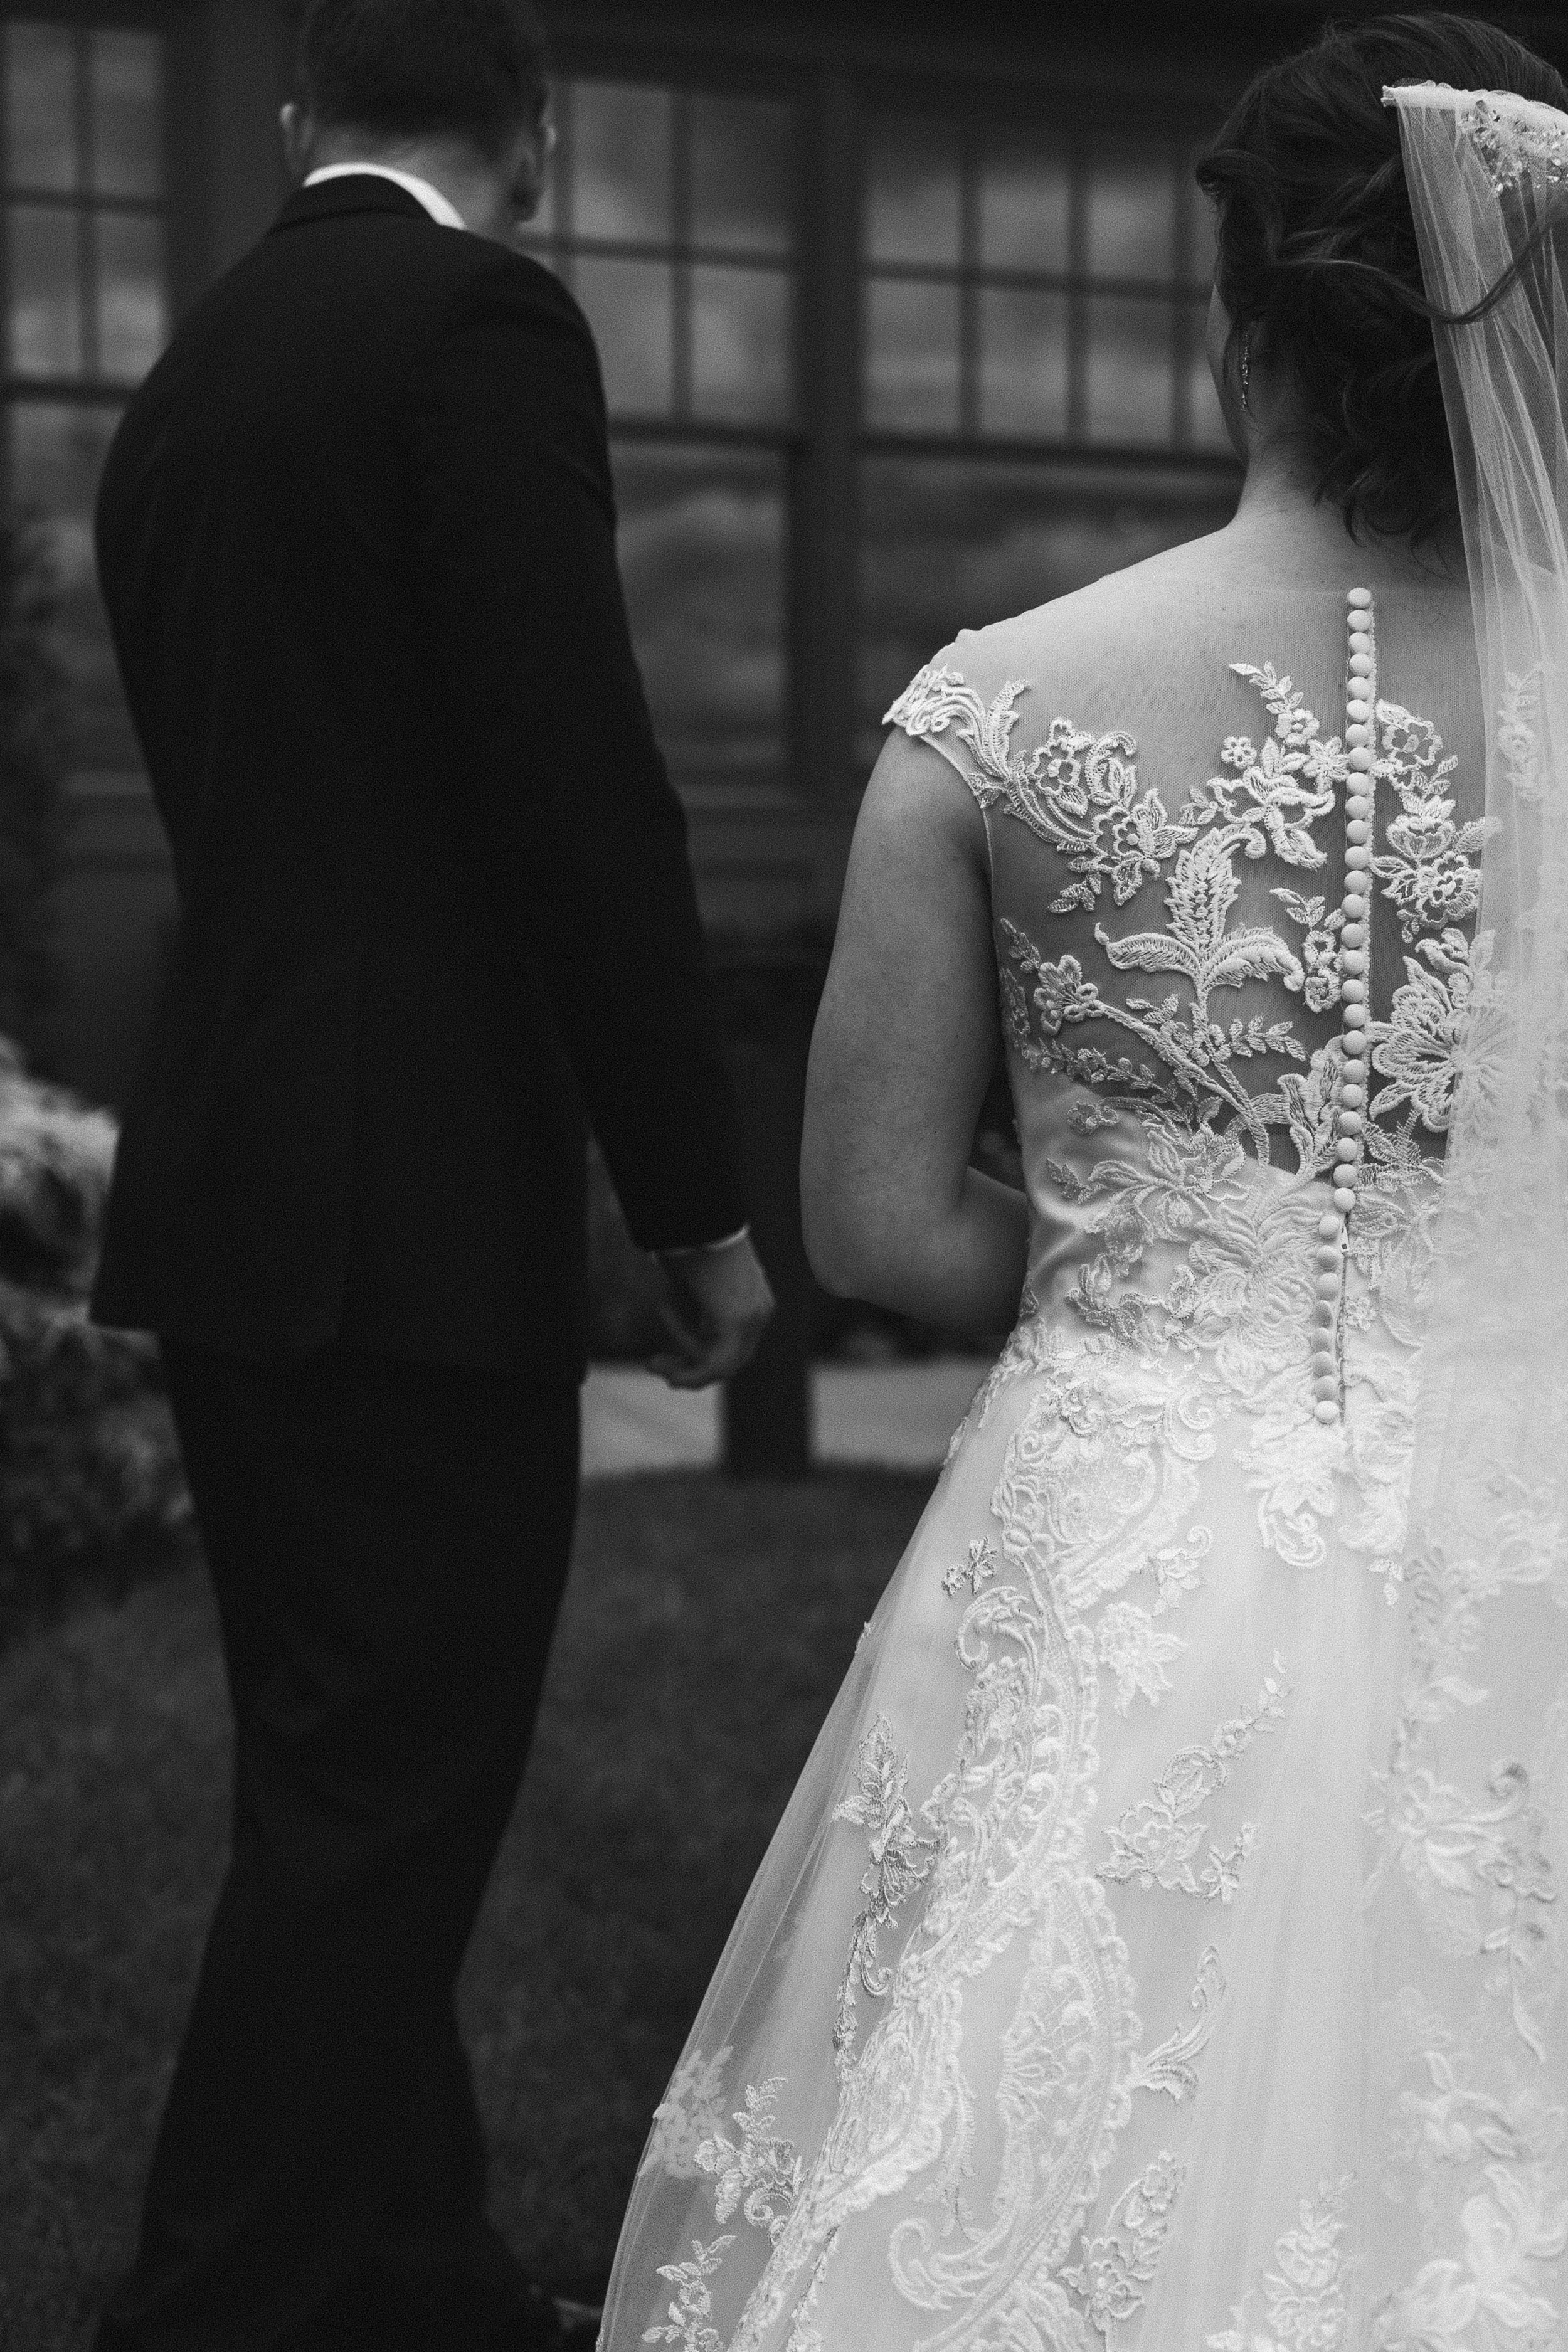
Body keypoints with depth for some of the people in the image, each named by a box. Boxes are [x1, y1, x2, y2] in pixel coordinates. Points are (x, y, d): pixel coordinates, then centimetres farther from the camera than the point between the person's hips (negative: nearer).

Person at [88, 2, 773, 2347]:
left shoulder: (185, 372, 16)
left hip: (242, 1183, 9)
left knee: (355, 1777, 16)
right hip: (414, 1205, -9)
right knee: (380, 1799, 0)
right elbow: (584, 788, -16)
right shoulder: (483, 319, -9)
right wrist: (698, 1195, -9)